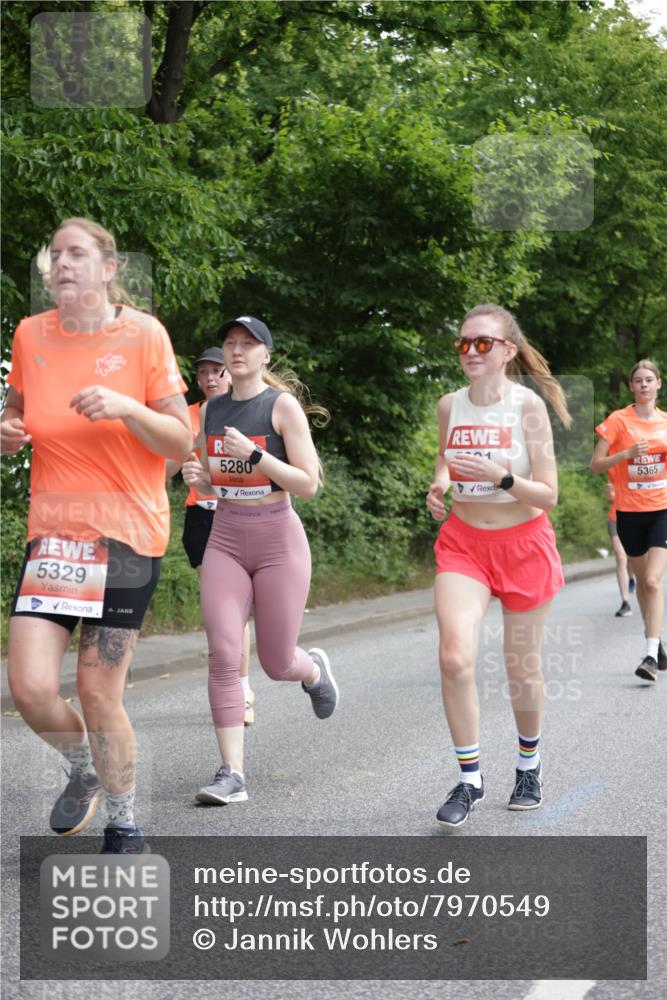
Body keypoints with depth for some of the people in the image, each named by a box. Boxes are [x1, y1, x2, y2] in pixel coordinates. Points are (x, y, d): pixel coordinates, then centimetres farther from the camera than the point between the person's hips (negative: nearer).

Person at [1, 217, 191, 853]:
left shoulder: (142, 334, -5)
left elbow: (182, 442, -4)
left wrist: (127, 407, -21)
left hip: (127, 534, -3)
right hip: (52, 531, 3)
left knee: (98, 692, -3)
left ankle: (124, 827, 19)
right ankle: (83, 771, 25)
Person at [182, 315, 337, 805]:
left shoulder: (283, 405, -7)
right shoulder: (212, 408, 9)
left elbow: (309, 484, -11)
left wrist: (255, 454, -21)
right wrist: (197, 474, -1)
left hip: (278, 537, -4)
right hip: (225, 538, 4)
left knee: (277, 664, 4)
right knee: (223, 656, -11)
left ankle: (315, 668, 41)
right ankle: (232, 773, -8)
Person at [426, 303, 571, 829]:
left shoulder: (528, 405, -13)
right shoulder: (450, 406, -1)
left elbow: (548, 494, -14)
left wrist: (500, 477, -30)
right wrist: (439, 484, 0)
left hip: (523, 544, -2)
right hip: (463, 543, 2)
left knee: (522, 667, 9)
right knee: (455, 657, -17)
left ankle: (530, 762, 36)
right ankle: (470, 778, -3)